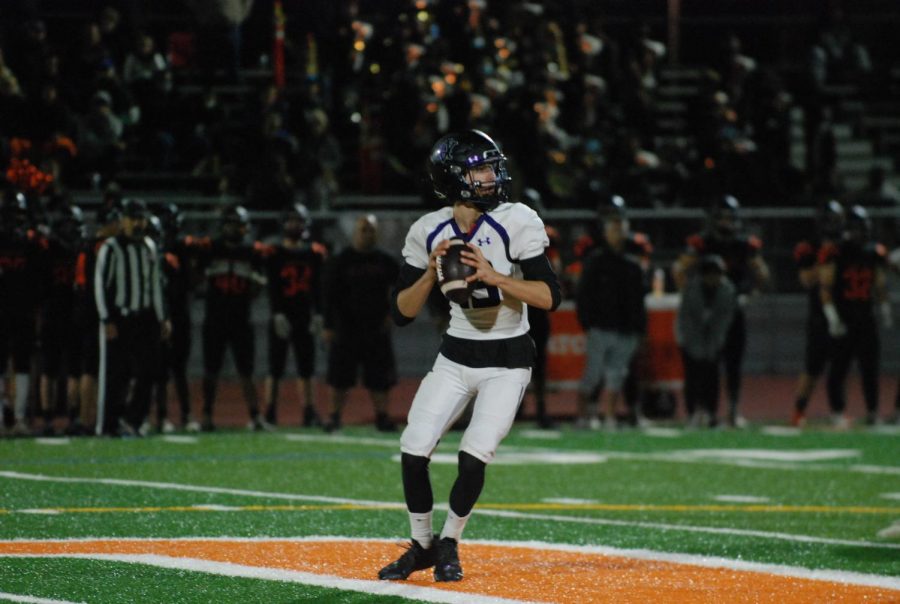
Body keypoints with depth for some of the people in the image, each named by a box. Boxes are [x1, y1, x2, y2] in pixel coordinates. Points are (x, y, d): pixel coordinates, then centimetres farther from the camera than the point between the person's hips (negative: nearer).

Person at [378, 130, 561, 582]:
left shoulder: (516, 223, -14)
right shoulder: (428, 232, -5)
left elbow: (549, 297, -18)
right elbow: (402, 312, -3)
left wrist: (494, 276, -28)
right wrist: (431, 273, -19)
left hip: (508, 363, -3)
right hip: (455, 358, 3)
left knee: (473, 456, -15)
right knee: (413, 451, -9)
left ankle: (449, 543, 9)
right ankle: (421, 545, 13)